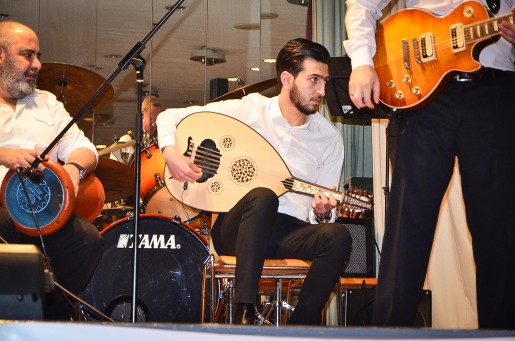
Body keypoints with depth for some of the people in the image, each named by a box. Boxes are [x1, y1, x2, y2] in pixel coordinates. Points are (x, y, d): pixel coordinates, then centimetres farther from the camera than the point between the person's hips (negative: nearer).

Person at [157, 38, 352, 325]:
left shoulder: (330, 138, 5)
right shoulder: (248, 110, -2)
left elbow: (324, 207, 8)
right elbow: (170, 116, 4)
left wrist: (322, 212, -16)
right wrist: (171, 152, -16)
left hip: (291, 233, 2)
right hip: (237, 228, -2)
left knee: (337, 236, -29)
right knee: (263, 197, -36)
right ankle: (245, 314, -35)